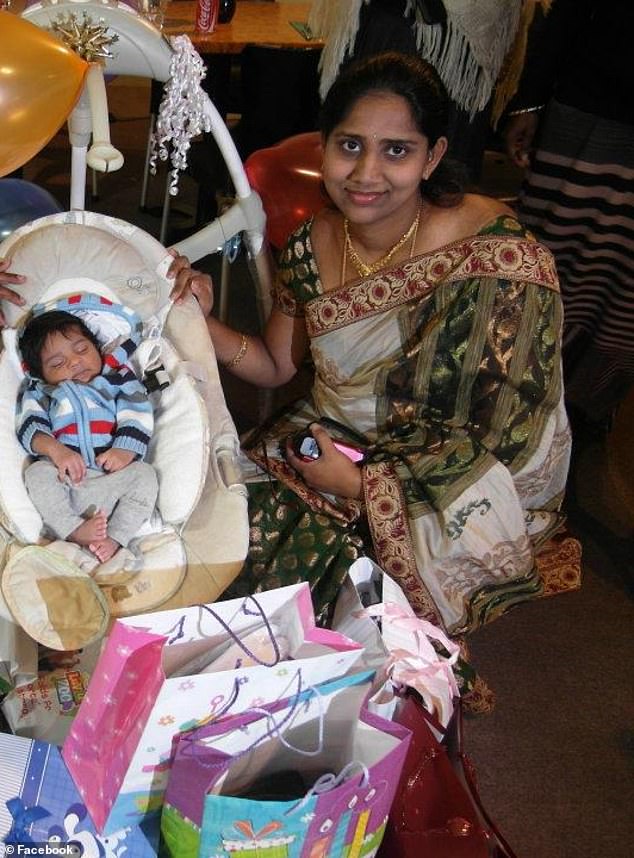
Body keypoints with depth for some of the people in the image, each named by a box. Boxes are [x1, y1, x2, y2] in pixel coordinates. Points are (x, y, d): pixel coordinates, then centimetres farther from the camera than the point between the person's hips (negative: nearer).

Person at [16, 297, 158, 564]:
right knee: (37, 474, -27)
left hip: (113, 475, 0)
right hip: (63, 478, 0)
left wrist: (125, 450, -16)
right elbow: (29, 426, 2)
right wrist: (55, 450, -21)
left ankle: (114, 538, -33)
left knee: (144, 474, -25)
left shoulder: (118, 379, 20)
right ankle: (75, 530, -36)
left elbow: (137, 415, 4)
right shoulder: (38, 393, 20)